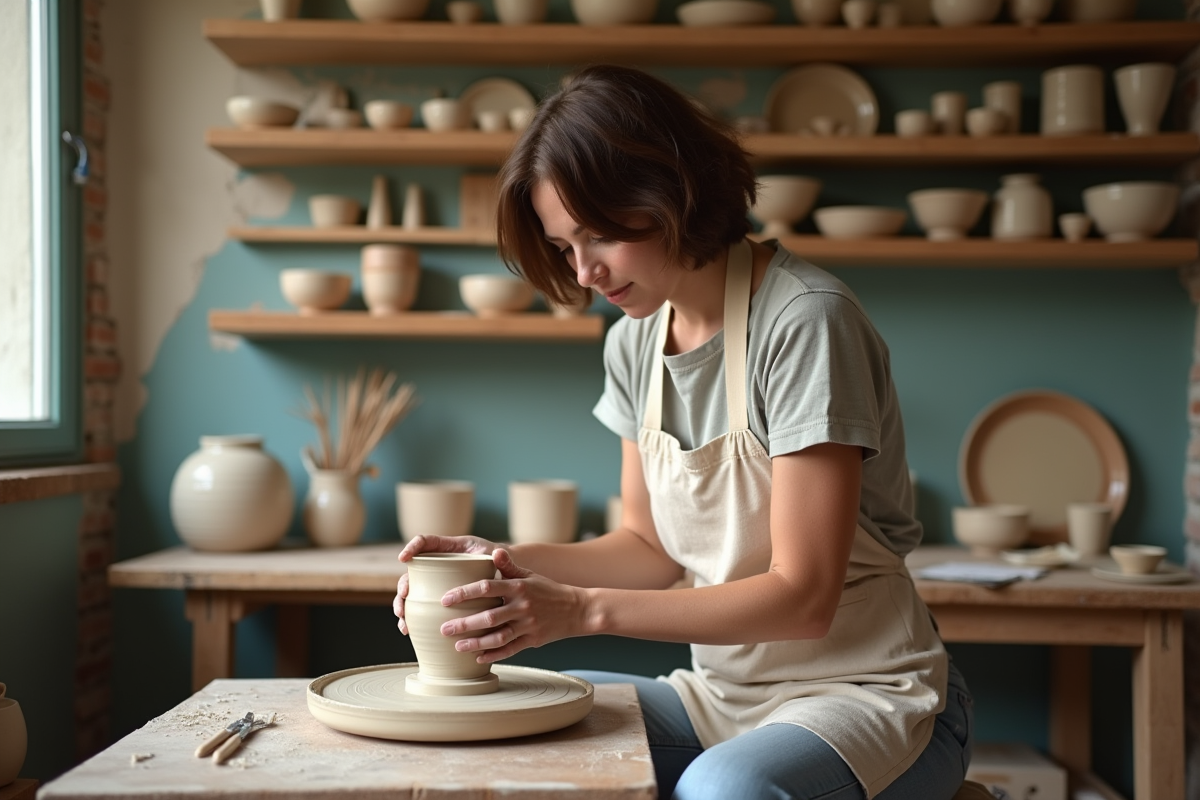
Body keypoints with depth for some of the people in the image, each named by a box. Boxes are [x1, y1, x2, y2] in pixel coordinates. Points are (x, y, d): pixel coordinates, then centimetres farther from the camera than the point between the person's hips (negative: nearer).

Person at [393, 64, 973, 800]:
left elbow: (801, 596, -20)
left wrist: (585, 609, -24)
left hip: (867, 692, -6)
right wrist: (512, 564, -6)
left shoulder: (805, 322, -19)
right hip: (724, 695, 6)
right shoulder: (634, 341, 5)